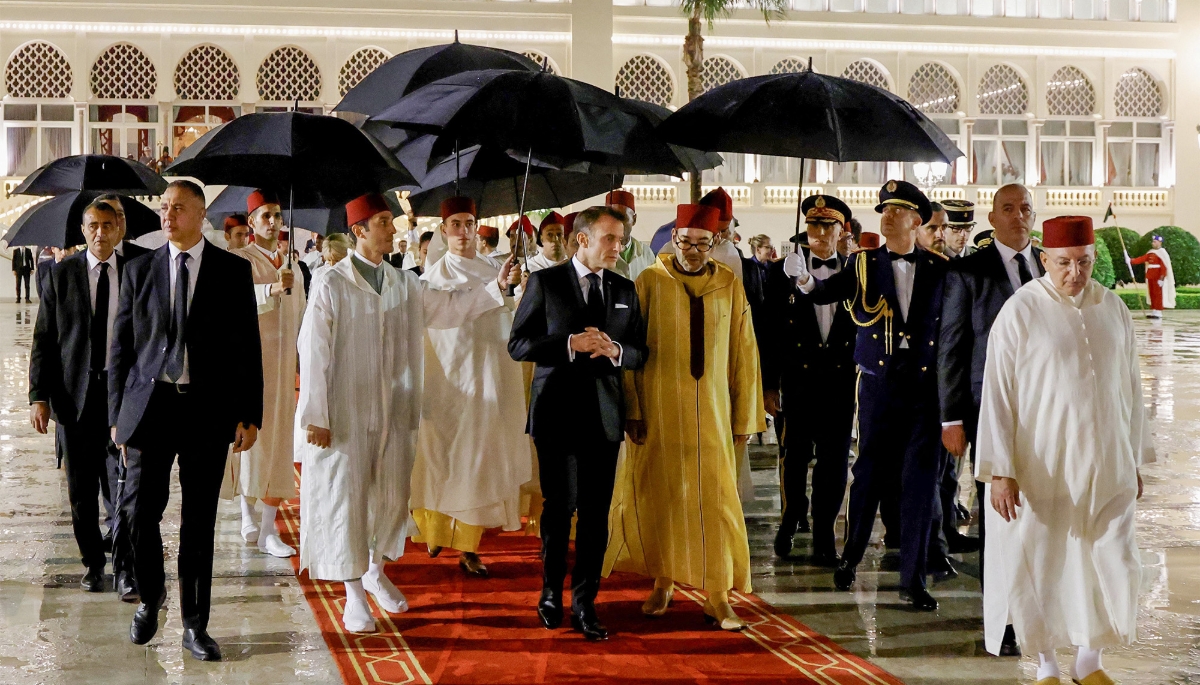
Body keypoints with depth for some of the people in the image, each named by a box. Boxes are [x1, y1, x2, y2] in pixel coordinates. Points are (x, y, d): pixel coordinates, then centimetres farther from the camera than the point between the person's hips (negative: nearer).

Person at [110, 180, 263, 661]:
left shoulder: (233, 271, 3)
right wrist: (117, 414, 3)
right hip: (150, 404, 1)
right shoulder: (139, 270, 7)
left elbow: (248, 347, 3)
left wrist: (250, 415, -2)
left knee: (199, 522, 5)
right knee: (139, 510, -4)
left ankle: (195, 626, 15)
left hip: (208, 409, -1)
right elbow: (121, 346, 9)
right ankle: (150, 598, 22)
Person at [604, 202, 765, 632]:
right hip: (658, 411, -1)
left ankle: (718, 597, 5)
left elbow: (743, 354, 6)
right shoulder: (650, 282, -1)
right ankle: (662, 583, 22)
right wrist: (632, 409, -8)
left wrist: (746, 418, 5)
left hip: (711, 412, 1)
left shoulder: (730, 287, 4)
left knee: (715, 500, -1)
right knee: (659, 495, 6)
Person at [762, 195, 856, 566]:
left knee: (834, 460, 3)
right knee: (794, 455, 7)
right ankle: (790, 520, 29)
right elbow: (769, 331, 1)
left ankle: (823, 535, 14)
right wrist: (768, 384, -3)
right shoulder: (784, 272, 3)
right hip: (798, 378, -1)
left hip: (842, 379, 1)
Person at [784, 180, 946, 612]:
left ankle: (912, 579, 8)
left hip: (926, 386, 0)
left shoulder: (939, 269, 3)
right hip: (879, 386, 0)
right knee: (870, 473, 8)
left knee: (920, 480, 0)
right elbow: (828, 291, -7)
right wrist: (806, 280, -27)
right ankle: (851, 558, 29)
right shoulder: (865, 265, 3)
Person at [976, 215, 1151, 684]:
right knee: (1039, 568, 4)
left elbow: (1130, 387, 10)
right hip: (1041, 467, -4)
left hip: (1106, 465, 4)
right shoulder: (1019, 313, -10)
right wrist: (999, 471, -15)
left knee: (1115, 566, 5)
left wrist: (1135, 460, 12)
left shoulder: (1113, 309, 4)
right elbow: (997, 394, -11)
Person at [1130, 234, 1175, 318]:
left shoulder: (1162, 253, -10)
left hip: (1157, 277, -8)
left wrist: (1161, 278, -20)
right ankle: (1153, 310, 16)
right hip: (1150, 277, 8)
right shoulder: (1151, 252, 15)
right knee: (1152, 294, 10)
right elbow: (1142, 259, 10)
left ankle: (1158, 312, -4)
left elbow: (1164, 267, -15)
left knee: (1158, 294, -6)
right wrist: (1131, 261, -3)